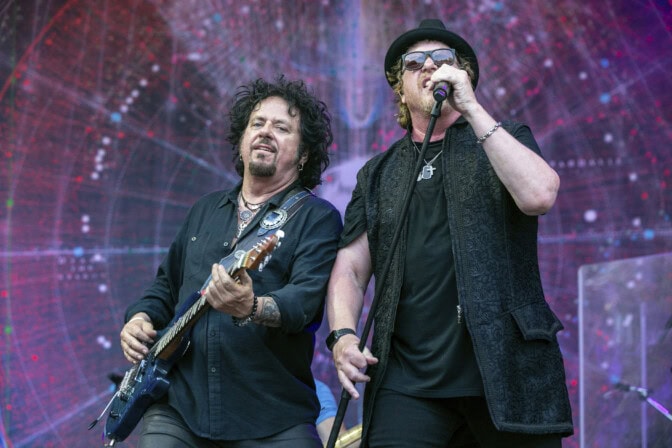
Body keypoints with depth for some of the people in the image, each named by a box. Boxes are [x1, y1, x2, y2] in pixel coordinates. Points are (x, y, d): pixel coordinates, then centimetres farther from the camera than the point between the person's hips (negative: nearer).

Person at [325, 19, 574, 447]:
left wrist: (472, 108, -8)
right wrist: (343, 335, -6)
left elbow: (539, 195, -11)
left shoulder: (505, 140, 12)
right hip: (408, 380, 2)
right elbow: (350, 269, 14)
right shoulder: (377, 174, 19)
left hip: (507, 370, -1)